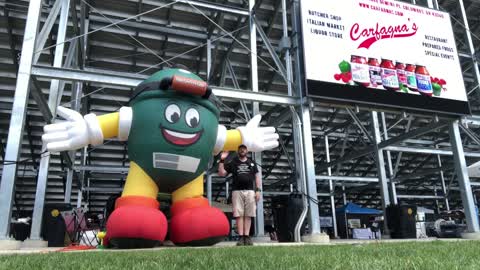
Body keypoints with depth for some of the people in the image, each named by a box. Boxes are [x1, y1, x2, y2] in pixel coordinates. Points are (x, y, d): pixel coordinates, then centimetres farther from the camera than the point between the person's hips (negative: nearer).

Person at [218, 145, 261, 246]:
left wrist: (258, 190, 4)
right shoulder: (232, 163, 13)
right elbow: (221, 173, 6)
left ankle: (247, 236, 2)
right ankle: (241, 237, -3)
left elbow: (257, 176, 14)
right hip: (237, 191, -1)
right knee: (239, 215, -5)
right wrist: (222, 160, -3)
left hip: (250, 191, 1)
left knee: (248, 215, -1)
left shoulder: (251, 163, 17)